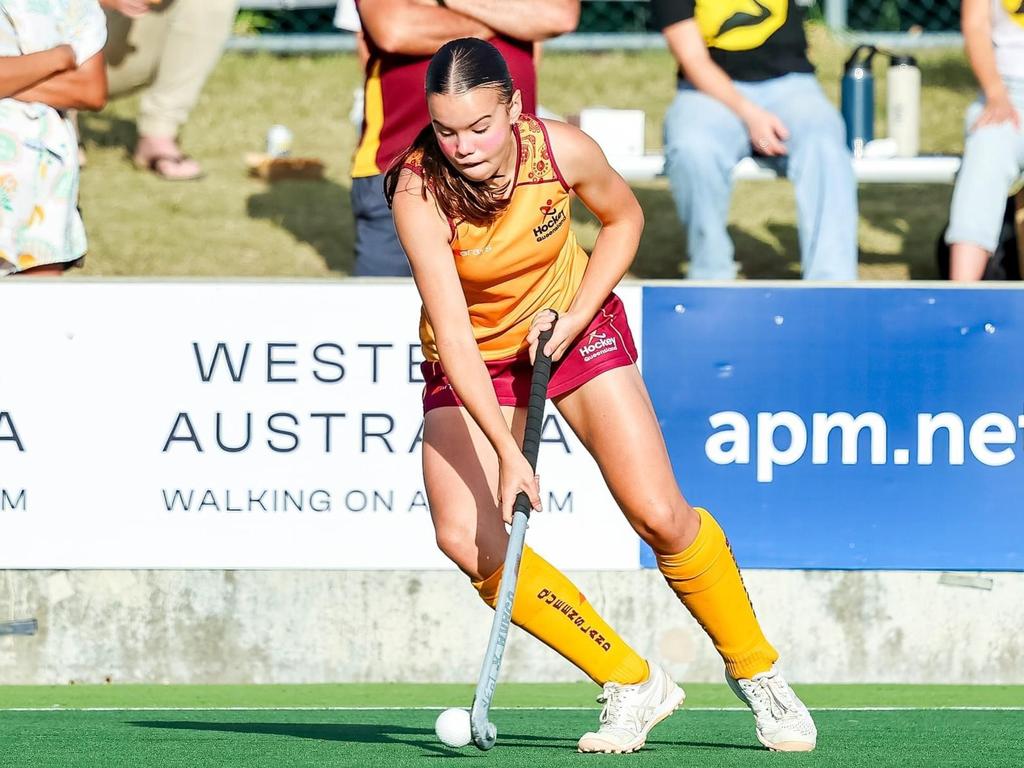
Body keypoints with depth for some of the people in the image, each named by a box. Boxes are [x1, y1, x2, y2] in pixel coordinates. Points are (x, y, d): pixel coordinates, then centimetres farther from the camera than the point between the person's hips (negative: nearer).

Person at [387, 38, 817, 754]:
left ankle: (757, 672, 12)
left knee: (660, 515, -12)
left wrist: (574, 316, -13)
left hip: (577, 326, 0)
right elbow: (454, 335, -33)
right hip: (471, 362, 0)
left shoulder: (564, 151, -24)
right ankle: (633, 684, -6)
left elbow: (624, 218, -1)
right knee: (467, 538, -19)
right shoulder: (419, 192, -30)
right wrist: (506, 453, -41)